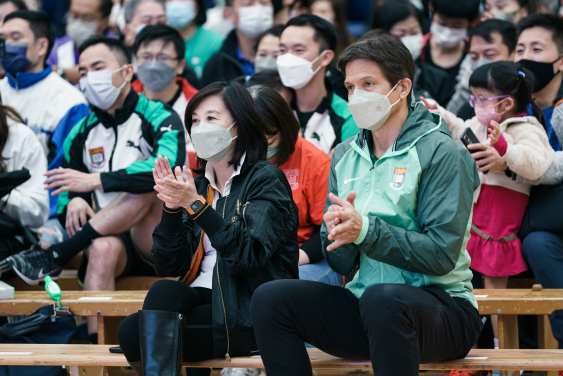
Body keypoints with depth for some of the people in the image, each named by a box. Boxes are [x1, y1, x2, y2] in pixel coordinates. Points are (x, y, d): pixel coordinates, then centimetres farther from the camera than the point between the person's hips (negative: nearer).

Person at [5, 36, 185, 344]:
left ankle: (56, 256, -29)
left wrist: (96, 180, -26)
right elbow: (64, 194, 21)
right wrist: (73, 202, -7)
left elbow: (169, 167, -22)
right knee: (102, 249, -34)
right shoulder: (82, 133, 15)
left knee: (145, 189, -32)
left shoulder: (159, 119, -1)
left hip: (163, 246, -2)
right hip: (111, 235, 3)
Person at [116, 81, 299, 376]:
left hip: (248, 314, -6)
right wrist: (171, 208, -4)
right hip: (202, 300, 6)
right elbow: (169, 268, 11)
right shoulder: (200, 184, 17)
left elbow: (248, 257, -17)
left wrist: (196, 206, -21)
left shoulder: (266, 180, -2)